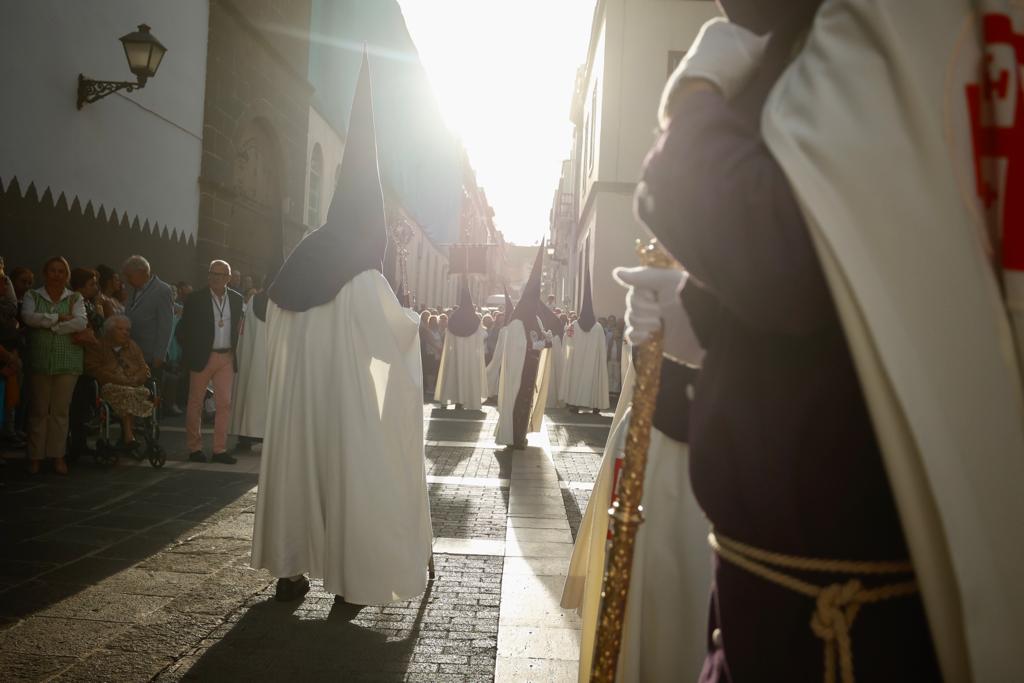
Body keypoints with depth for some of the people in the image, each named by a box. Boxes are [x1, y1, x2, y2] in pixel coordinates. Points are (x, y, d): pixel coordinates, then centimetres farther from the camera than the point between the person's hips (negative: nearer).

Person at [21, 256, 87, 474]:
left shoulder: (75, 298, 10)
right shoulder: (32, 296, 10)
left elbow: (81, 322, -8)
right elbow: (28, 317, -10)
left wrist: (49, 325, -10)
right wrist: (59, 318, -10)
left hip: (67, 362, 0)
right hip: (40, 361, 0)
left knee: (61, 410, 2)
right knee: (39, 409, 2)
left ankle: (57, 455, 9)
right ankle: (35, 456, 10)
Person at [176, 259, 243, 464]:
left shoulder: (236, 299, 6)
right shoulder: (195, 299, -4)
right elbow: (182, 330, 0)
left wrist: (233, 349, 9)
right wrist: (190, 351, 0)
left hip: (227, 357, 3)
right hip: (202, 356, -3)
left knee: (225, 403, 1)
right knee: (195, 403, 5)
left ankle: (220, 449, 6)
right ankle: (194, 448, 15)